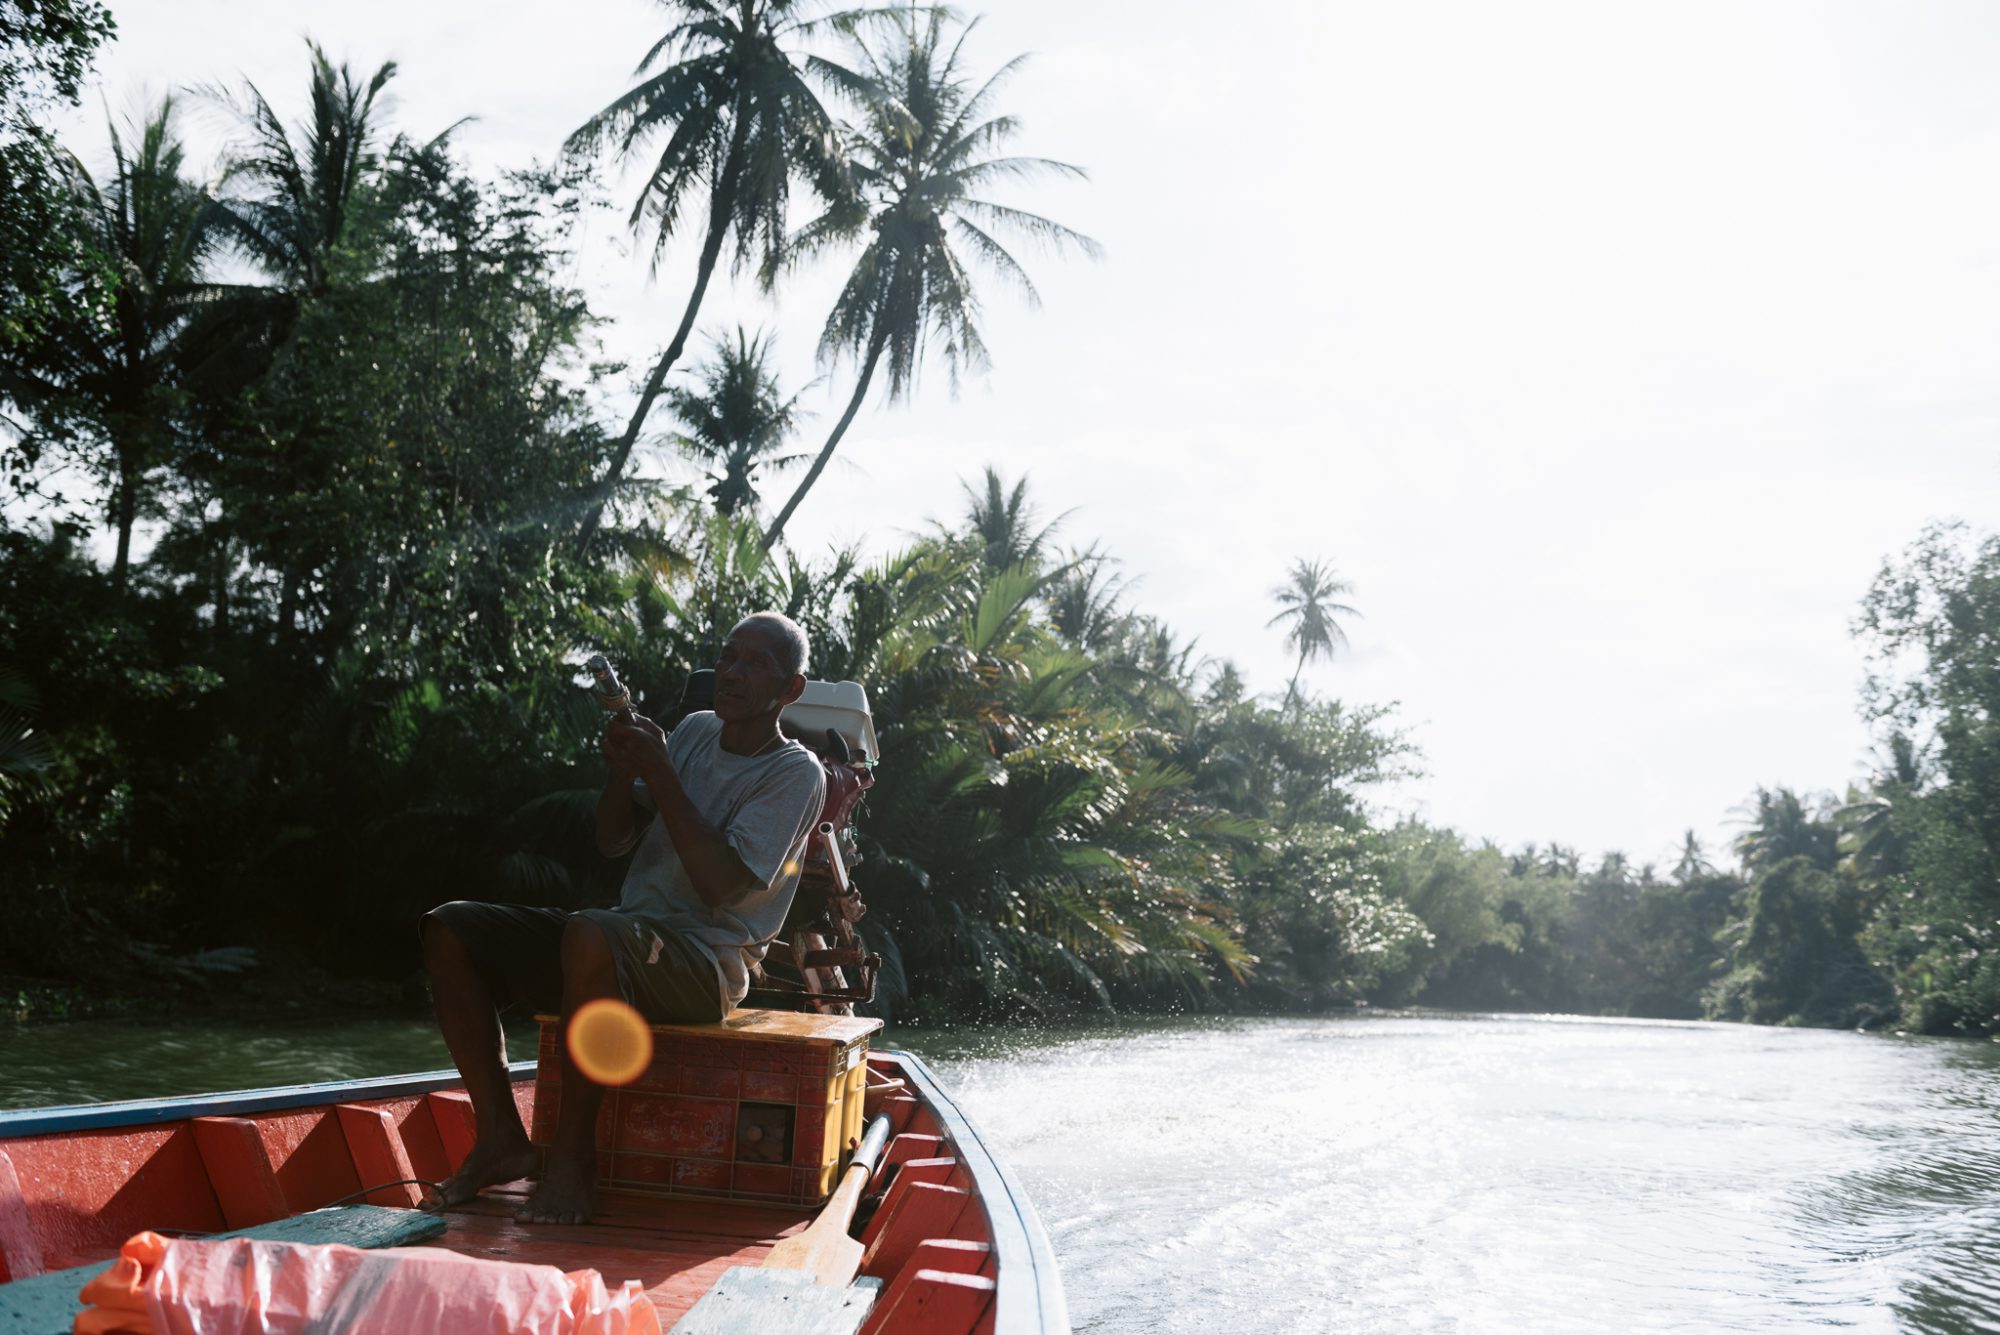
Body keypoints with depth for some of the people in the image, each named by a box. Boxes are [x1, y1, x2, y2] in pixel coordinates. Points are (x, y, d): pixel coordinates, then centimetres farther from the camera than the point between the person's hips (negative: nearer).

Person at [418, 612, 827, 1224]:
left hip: (705, 962, -8)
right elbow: (611, 842, 14)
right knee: (450, 931, -6)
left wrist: (660, 772, -16)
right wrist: (624, 771, -6)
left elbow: (721, 885, -19)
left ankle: (573, 1157, -24)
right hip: (627, 936, 8)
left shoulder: (796, 774, -6)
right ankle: (501, 1137, -7)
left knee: (590, 936, -39)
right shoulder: (696, 730, 16)